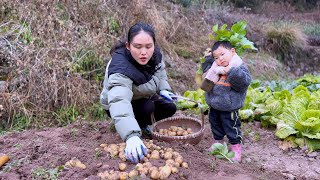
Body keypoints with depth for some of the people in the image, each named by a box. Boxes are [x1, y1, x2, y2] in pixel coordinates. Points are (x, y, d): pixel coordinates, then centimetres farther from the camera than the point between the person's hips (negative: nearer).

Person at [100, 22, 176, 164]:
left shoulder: (154, 54, -21)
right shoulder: (120, 69, -42)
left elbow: (160, 71, 4)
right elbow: (119, 101, -58)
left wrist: (163, 89, -13)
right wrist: (131, 136, -71)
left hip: (143, 98, 6)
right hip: (118, 105, -6)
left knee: (169, 108, -6)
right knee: (148, 108, -31)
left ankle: (145, 125, 16)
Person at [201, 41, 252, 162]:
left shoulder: (240, 67, -15)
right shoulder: (215, 67, 3)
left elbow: (245, 81, -32)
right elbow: (206, 68, 22)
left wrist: (231, 70, -38)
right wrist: (209, 57, 7)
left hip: (229, 109, -7)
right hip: (214, 106, 7)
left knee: (231, 128, 5)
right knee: (215, 125, 22)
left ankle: (236, 150, 21)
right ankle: (217, 143, 42)